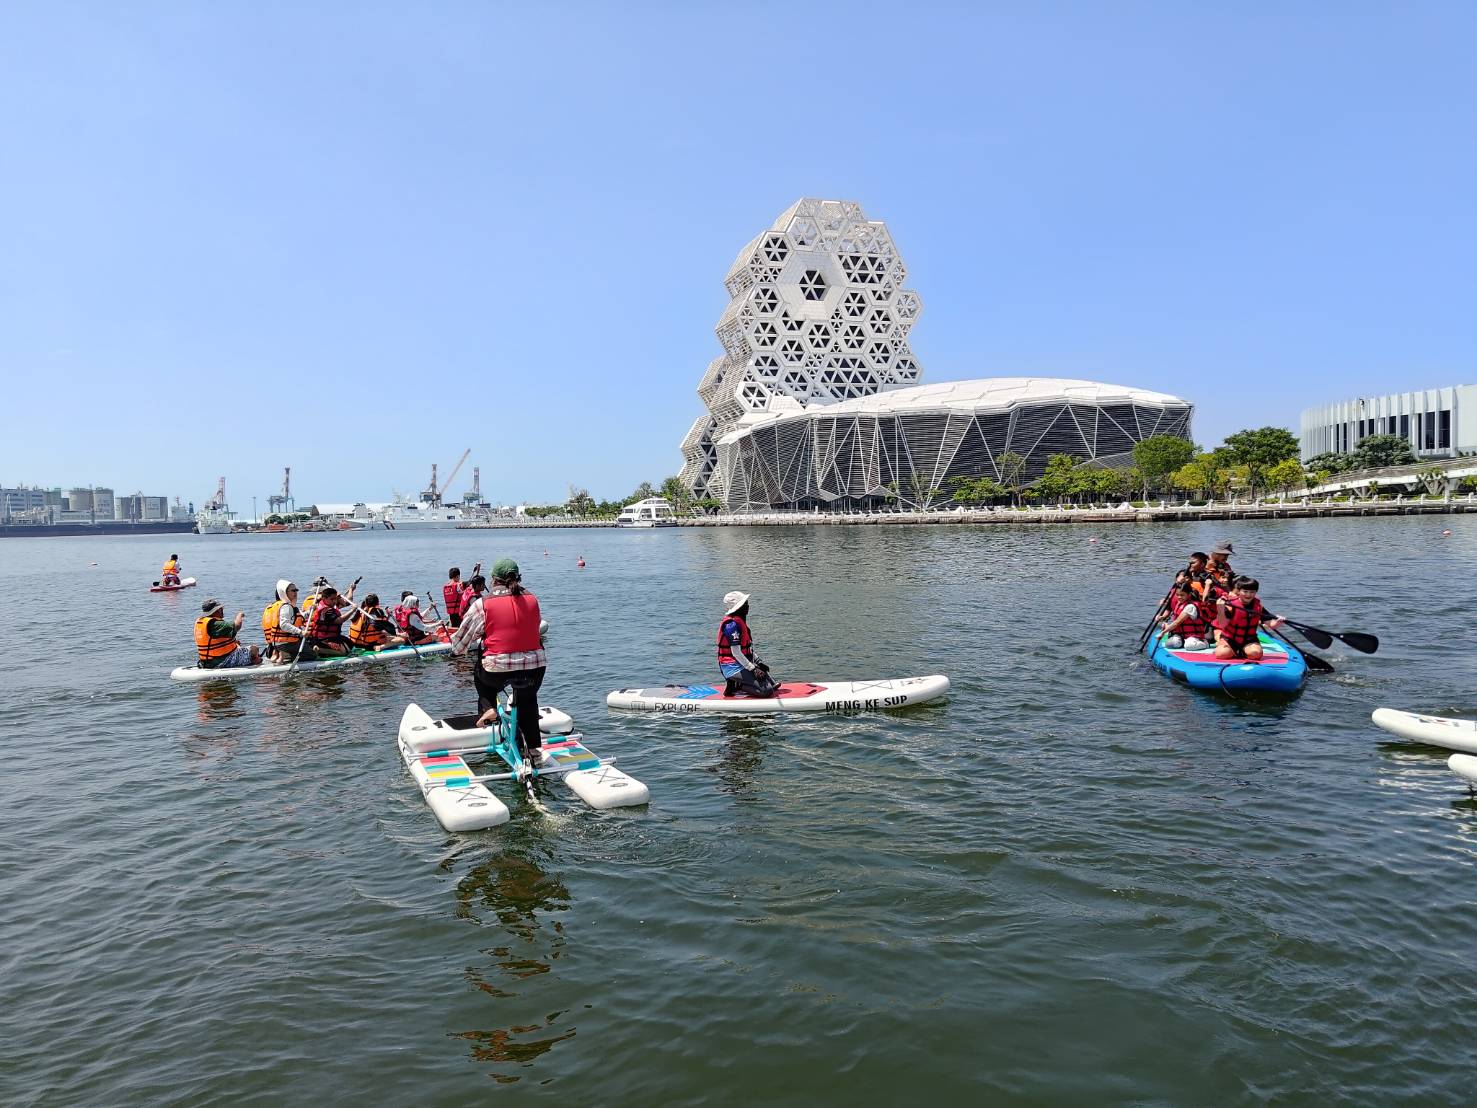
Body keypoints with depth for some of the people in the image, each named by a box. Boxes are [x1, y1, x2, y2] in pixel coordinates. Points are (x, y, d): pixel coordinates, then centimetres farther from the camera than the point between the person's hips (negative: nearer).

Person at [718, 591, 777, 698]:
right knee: (767, 690, -19)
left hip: (742, 665, 10)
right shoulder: (732, 624, -18)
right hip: (733, 667, -10)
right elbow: (736, 652, -22)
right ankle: (735, 686, -9)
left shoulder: (740, 621, 15)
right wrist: (753, 669, -21)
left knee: (772, 684, 14)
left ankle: (735, 684, 8)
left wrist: (758, 663, 9)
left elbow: (748, 649, 20)